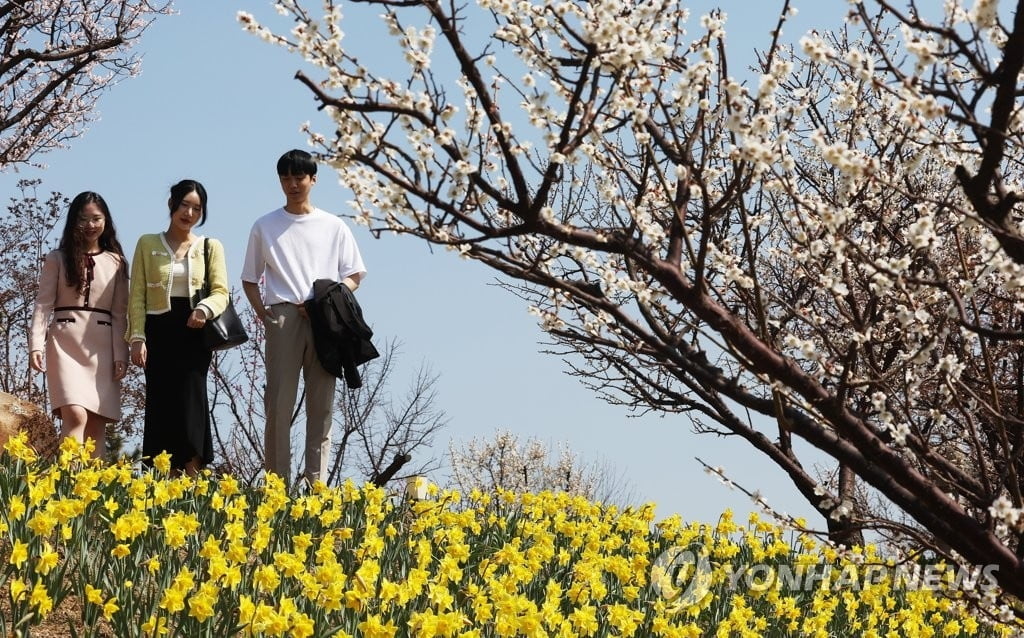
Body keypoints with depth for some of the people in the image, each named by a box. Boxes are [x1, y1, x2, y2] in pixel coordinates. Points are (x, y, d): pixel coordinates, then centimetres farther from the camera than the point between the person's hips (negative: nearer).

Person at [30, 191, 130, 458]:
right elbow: (43, 305, 3)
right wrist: (36, 344, -10)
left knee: (96, 424, 0)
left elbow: (120, 313, 10)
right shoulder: (57, 258, 9)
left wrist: (120, 355, 1)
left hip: (103, 346, 3)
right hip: (66, 341, -3)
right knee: (76, 416, -20)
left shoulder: (116, 263, 13)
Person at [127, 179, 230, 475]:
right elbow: (137, 294, 5)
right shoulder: (147, 244, 10)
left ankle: (191, 480, -9)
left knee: (190, 402, -9)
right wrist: (137, 337, -5)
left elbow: (221, 292, 2)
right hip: (160, 332, 0)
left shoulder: (211, 247, 10)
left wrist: (204, 308, -21)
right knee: (161, 404, -2)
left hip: (194, 332, 0)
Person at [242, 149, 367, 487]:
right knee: (278, 402, -7)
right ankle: (277, 483, -6)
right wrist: (264, 314, -1)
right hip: (282, 317, -1)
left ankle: (316, 482, 0)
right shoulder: (265, 227, 13)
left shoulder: (334, 227, 13)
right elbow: (250, 279, 16)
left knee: (321, 404, -1)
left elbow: (354, 275, 12)